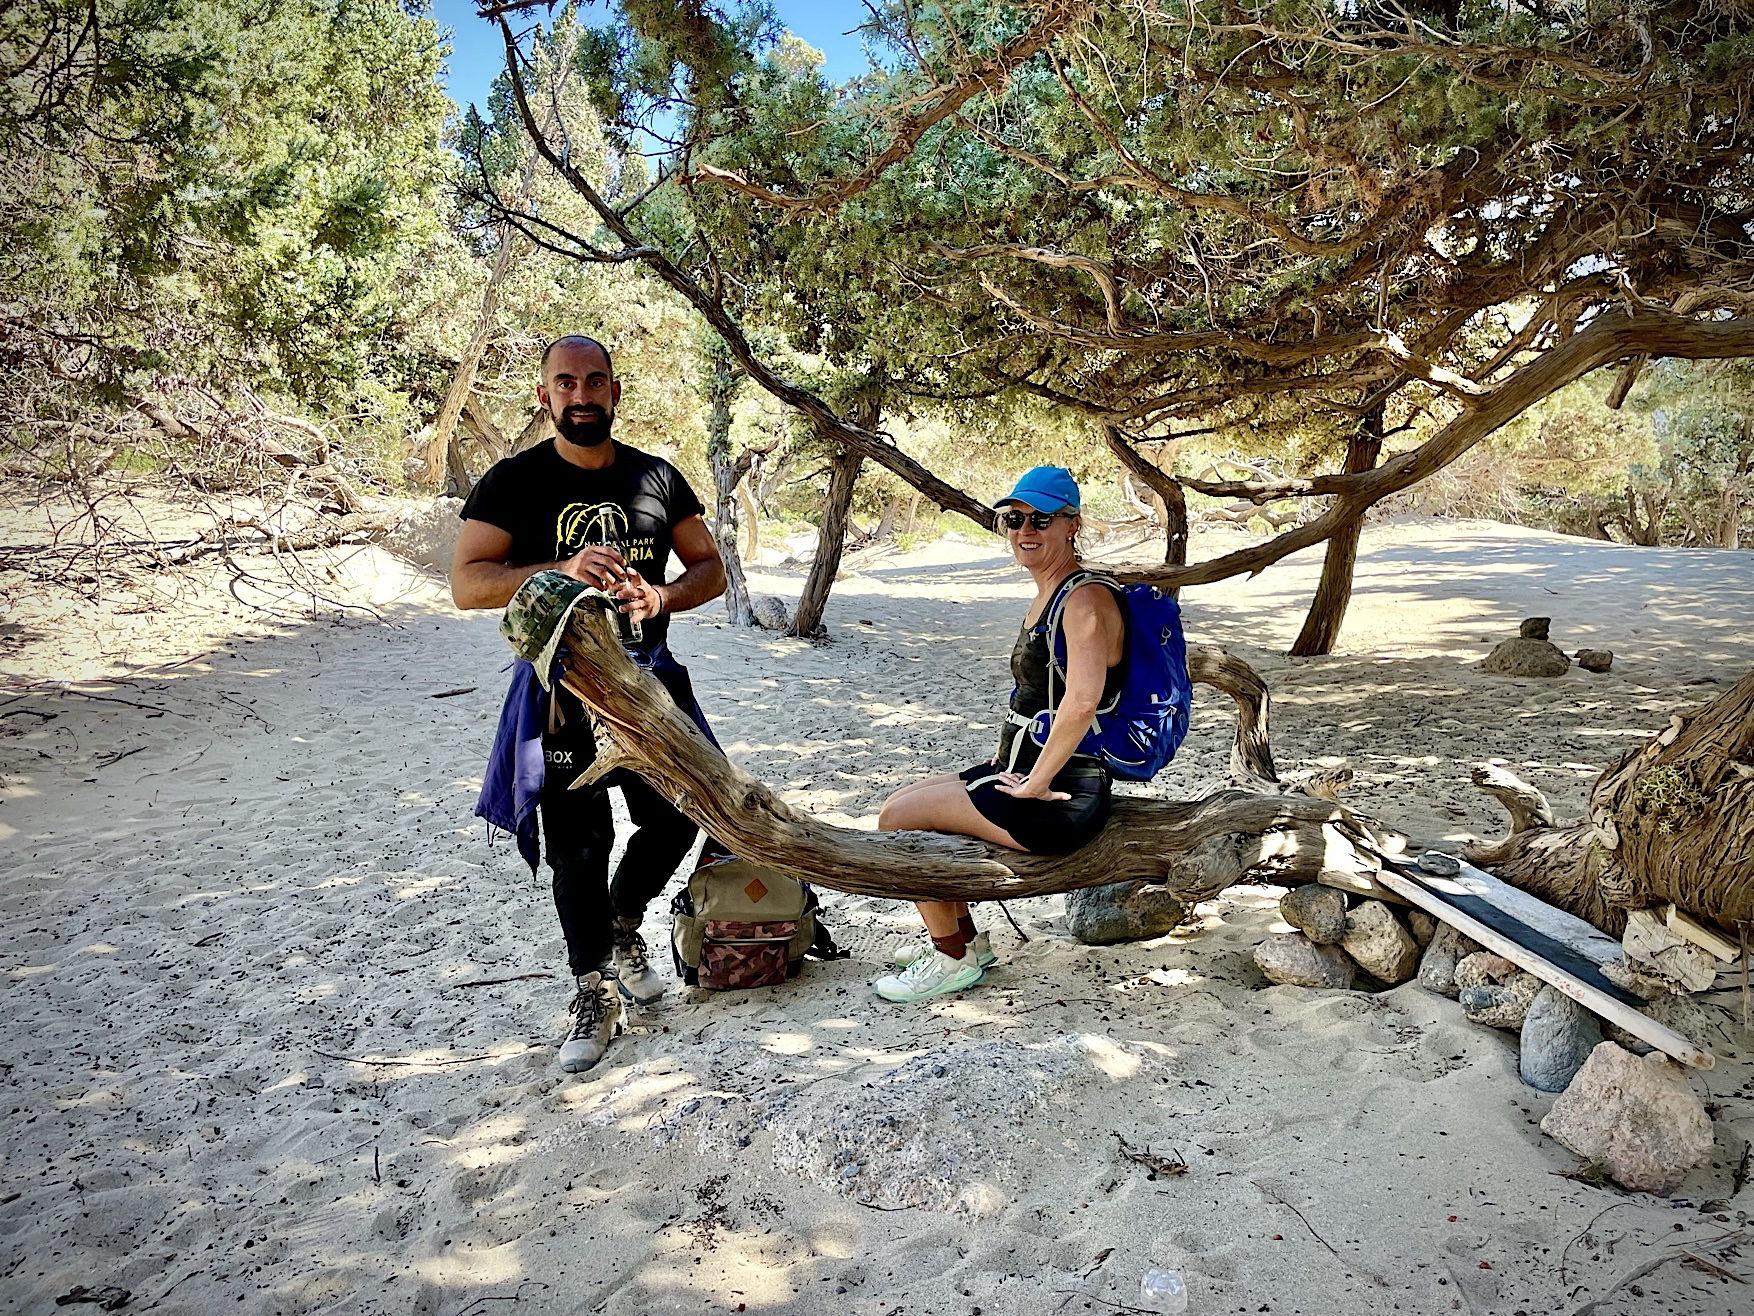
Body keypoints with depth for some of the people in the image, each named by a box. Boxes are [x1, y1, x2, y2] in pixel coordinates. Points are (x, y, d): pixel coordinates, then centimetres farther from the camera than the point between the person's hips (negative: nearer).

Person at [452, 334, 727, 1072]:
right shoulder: (515, 482, -2)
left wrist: (663, 596, -11)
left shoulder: (657, 478, 7)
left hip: (649, 678, 3)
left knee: (677, 818, 6)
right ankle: (594, 993, 18)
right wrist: (565, 569, -26)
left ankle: (623, 926, 35)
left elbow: (710, 567, 11)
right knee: (577, 846, 1)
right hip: (562, 688, -3)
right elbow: (467, 583, -11)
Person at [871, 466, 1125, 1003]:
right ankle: (966, 938, 23)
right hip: (1026, 771, 10)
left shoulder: (1085, 599, -19)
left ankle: (953, 959, 5)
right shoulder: (1047, 595, 13)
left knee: (900, 818, -10)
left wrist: (1036, 782, -25)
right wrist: (1008, 756, 17)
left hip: (1061, 797, -10)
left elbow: (1082, 700, -34)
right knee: (898, 806, 13)